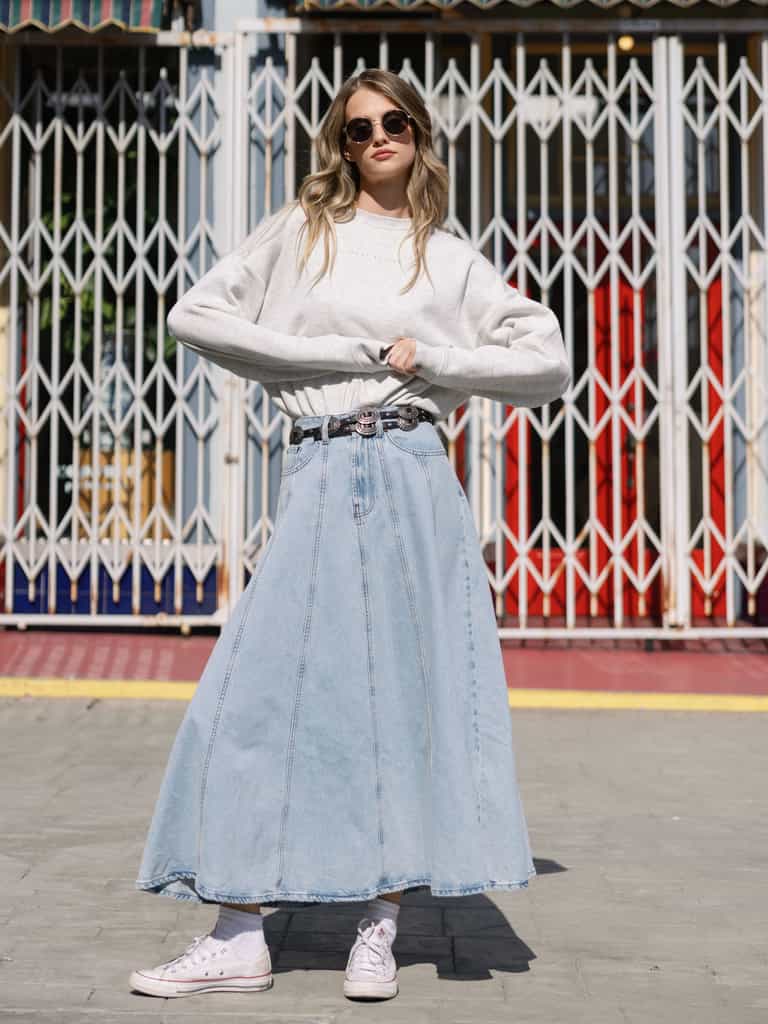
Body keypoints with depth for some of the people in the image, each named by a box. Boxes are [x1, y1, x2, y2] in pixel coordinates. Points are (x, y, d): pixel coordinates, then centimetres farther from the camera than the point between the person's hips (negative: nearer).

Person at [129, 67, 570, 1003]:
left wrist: (428, 359, -2)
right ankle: (239, 939, 0)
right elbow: (195, 315, -1)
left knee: (409, 691, -1)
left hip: (412, 477, 0)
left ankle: (379, 932, 8)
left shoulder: (450, 257, 14)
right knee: (262, 689, -6)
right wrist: (346, 352, -5)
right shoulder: (299, 232, 12)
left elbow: (549, 362, 11)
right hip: (317, 479, 0)